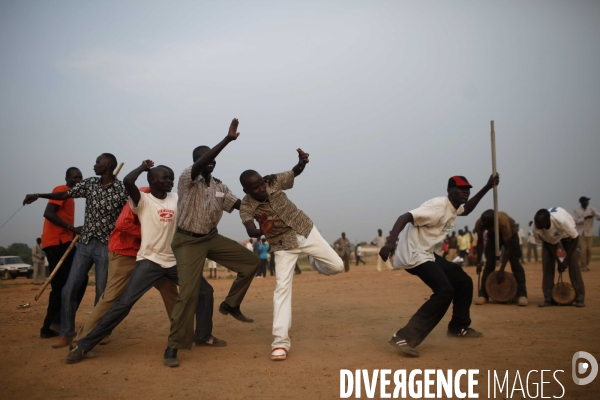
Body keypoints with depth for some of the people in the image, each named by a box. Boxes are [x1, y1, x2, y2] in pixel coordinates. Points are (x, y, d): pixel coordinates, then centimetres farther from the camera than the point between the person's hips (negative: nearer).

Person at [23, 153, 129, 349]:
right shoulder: (89, 183, 7)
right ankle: (67, 334, 14)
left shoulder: (121, 189, -8)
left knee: (102, 292, 1)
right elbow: (64, 195, 11)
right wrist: (38, 195, 0)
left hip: (106, 246, -5)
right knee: (69, 289, 3)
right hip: (85, 243, 5)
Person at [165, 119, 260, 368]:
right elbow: (201, 163, -32)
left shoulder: (220, 188, 6)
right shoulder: (187, 179, -12)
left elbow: (241, 206, 2)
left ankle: (230, 305, 19)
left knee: (251, 261, 4)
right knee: (189, 293, -15)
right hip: (188, 241, -7)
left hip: (212, 238, 7)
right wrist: (228, 138, -37)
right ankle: (173, 346, -1)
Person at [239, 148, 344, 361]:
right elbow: (250, 231, -36)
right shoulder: (246, 207, -20)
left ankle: (314, 262, 39)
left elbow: (295, 172, -1)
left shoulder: (273, 182, -14)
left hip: (306, 231, 3)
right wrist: (261, 231, -60)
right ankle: (281, 340, -5)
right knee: (282, 287, -11)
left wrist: (302, 162, -25)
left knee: (336, 266, 2)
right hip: (284, 246, -2)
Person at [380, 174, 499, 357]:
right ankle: (405, 337, -27)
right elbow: (405, 217, -30)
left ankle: (458, 327, 35)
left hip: (426, 254, 11)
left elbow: (466, 210, 37)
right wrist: (390, 242, -45)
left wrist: (487, 188, 27)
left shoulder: (454, 208, 11)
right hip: (413, 255, -11)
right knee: (445, 291, -25)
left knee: (463, 281, 17)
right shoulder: (438, 206, -19)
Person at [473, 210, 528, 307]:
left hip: (510, 233, -3)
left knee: (515, 263, -15)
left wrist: (501, 270, -37)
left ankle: (522, 295, -16)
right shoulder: (479, 223, -32)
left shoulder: (503, 222, -43)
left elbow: (508, 248, -36)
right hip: (493, 235, 3)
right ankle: (483, 295, -5)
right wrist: (478, 263, -15)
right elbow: (480, 242, -14)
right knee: (489, 264, -6)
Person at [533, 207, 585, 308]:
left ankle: (580, 298, -7)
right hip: (549, 238, 2)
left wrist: (566, 260, -28)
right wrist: (558, 261, -21)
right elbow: (546, 242, -18)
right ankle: (548, 298, -3)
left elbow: (575, 238, -28)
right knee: (547, 264, -10)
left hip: (566, 234, -2)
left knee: (573, 263, -14)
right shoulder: (536, 228, -36)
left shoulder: (561, 220, -45)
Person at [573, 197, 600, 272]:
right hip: (580, 233, -2)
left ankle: (587, 265, 21)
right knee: (583, 249, -8)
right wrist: (585, 218, -23)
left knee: (589, 249, 3)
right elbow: (576, 221, -12)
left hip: (589, 233, 2)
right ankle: (583, 266, 3)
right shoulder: (576, 211, -3)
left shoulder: (591, 209, 1)